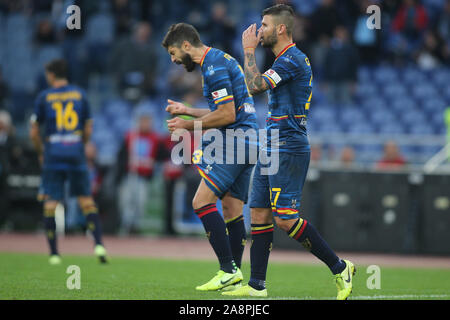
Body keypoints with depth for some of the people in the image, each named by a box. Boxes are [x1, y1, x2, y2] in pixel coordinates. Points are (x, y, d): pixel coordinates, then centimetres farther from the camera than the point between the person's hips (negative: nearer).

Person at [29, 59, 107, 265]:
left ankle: (54, 253, 1)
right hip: (76, 152, 2)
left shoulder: (44, 97, 0)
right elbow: (88, 130, 7)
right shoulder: (80, 94, 6)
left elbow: (34, 133, 1)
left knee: (50, 203, 2)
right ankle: (98, 244, -8)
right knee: (86, 200, 7)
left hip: (53, 153, -2)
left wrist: (40, 153, 16)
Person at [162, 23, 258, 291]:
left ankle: (229, 271, -16)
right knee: (232, 209, 10)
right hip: (246, 143, 10)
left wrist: (189, 125, -8)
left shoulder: (213, 66, -13)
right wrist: (188, 111, 27)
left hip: (234, 144, -10)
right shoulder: (221, 59, 19)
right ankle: (235, 276, 9)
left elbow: (227, 115, -19)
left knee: (202, 201, -13)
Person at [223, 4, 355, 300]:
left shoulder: (292, 59, -14)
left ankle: (340, 267, -5)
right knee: (259, 213, 6)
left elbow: (255, 86, -21)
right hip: (272, 150, 10)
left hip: (288, 149, -10)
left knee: (285, 218, -14)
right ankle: (257, 285, 8)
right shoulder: (286, 60, 19)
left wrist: (249, 49, -10)